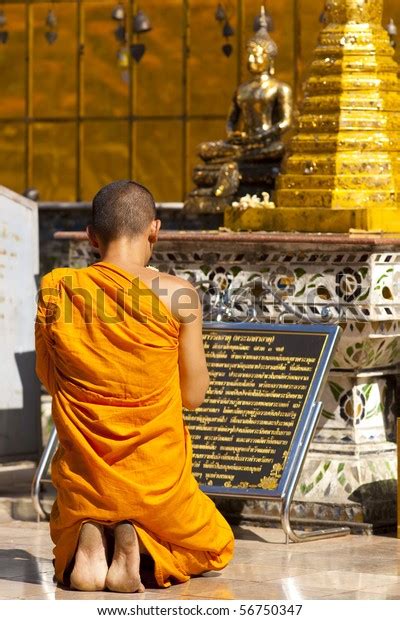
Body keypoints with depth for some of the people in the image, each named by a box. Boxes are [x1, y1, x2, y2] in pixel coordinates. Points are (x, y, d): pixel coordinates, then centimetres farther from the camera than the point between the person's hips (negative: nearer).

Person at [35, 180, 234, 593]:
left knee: (66, 541, 37)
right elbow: (193, 395, -3)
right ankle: (138, 542, -4)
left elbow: (48, 379, 6)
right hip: (155, 478, -2)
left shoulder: (55, 289, -6)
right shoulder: (177, 295, -12)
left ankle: (90, 540, -1)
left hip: (82, 477, 2)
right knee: (214, 548, 29)